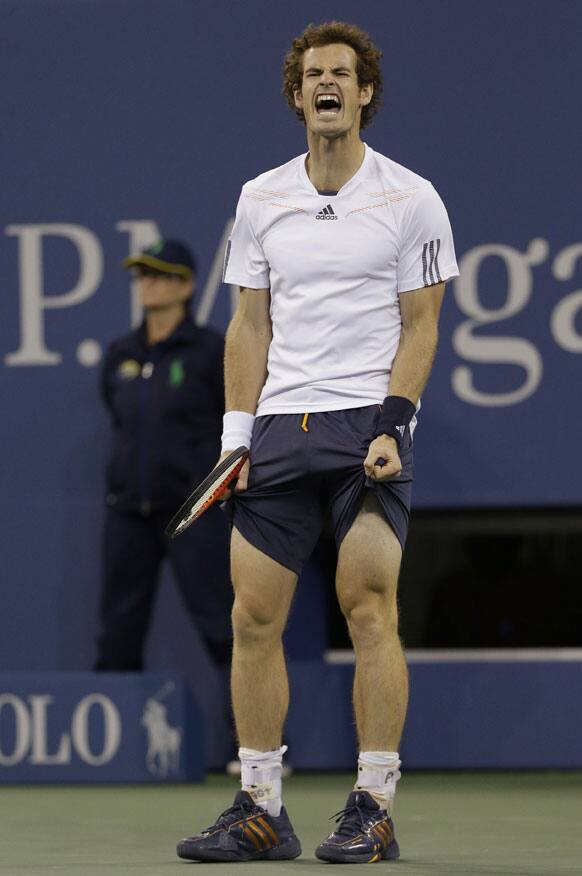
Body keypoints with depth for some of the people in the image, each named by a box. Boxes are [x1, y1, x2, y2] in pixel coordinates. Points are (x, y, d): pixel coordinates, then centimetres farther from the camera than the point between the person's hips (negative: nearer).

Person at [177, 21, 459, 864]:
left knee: (369, 606, -12)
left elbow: (420, 326, 0)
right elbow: (251, 327, 13)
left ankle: (374, 810, -7)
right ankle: (260, 811, 7)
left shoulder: (410, 198, 1)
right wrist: (237, 436, 5)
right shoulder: (261, 199, 12)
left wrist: (392, 426, -12)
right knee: (254, 614, 0)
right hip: (280, 428, 4)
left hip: (369, 422, -4)